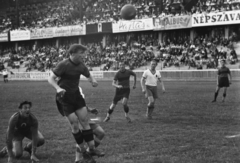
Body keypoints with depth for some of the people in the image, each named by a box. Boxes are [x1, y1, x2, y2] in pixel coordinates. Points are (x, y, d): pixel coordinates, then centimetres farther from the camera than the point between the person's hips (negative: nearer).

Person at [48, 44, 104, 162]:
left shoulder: (81, 65, -1)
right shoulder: (63, 65, -19)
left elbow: (88, 76, 14)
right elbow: (51, 79, -18)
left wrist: (93, 81, -10)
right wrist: (58, 88, -36)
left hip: (76, 94, 6)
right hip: (65, 97, -6)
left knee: (85, 121, 2)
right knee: (74, 124, -5)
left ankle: (92, 148, 8)